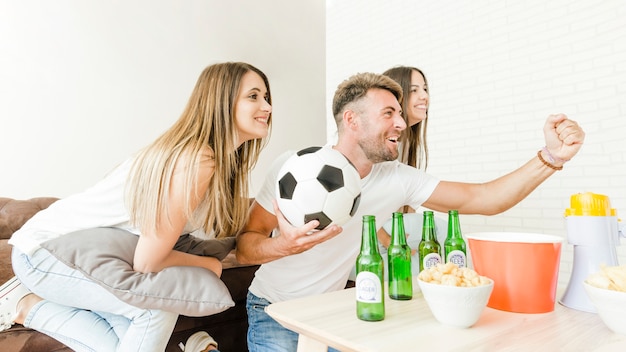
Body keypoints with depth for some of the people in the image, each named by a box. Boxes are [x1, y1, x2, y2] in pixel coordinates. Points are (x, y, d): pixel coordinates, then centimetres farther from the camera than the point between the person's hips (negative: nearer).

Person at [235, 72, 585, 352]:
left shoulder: (399, 178, -13)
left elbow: (483, 199, -13)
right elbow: (245, 247, -18)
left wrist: (550, 158, -26)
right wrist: (283, 245, -40)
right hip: (275, 310, -2)